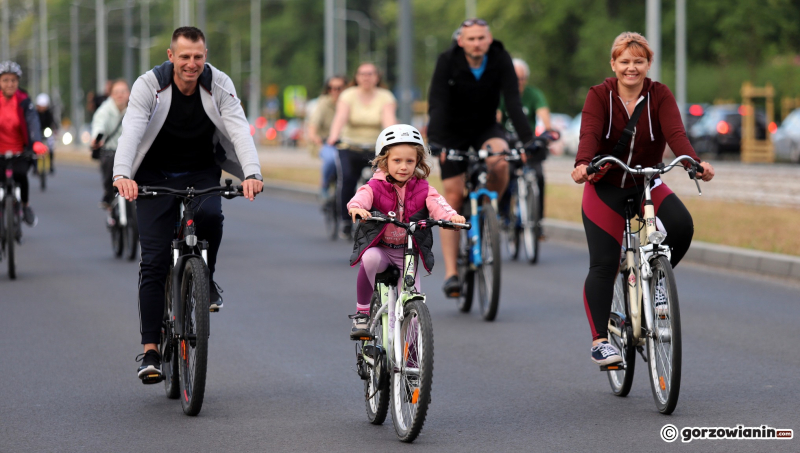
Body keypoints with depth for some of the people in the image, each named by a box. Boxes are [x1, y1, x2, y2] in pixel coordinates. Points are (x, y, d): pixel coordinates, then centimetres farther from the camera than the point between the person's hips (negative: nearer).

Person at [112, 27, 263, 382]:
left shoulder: (219, 86, -13)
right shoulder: (149, 85, -18)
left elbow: (239, 130, -24)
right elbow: (131, 131, -31)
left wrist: (252, 173, -42)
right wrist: (122, 174, -49)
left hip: (201, 173, 1)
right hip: (155, 176, -1)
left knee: (210, 215, -32)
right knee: (153, 261, -10)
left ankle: (204, 280, -3)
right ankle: (150, 350, -7)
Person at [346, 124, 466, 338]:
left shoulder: (422, 189, -2)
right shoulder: (376, 187, -7)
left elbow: (436, 203, -18)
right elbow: (362, 196, -26)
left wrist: (451, 216, -41)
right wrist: (356, 207, -51)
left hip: (408, 252, 2)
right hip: (379, 247, -2)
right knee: (370, 259, -36)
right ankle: (361, 312, -17)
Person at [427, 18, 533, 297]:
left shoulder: (500, 60, -16)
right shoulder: (448, 62, -20)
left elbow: (513, 102, -22)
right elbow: (437, 104, -27)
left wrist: (527, 140, -34)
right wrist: (433, 143, -41)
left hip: (486, 129, 1)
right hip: (453, 133, -1)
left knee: (500, 160, -32)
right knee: (453, 197, -8)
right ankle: (450, 272, -5)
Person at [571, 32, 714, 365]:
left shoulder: (659, 96, -5)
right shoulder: (599, 96, -8)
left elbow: (675, 132, -20)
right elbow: (589, 134, -23)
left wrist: (694, 162, -40)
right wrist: (582, 164, -45)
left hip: (648, 186, 2)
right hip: (605, 189, -2)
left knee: (681, 225, -26)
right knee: (603, 265, -10)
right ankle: (600, 340, -7)